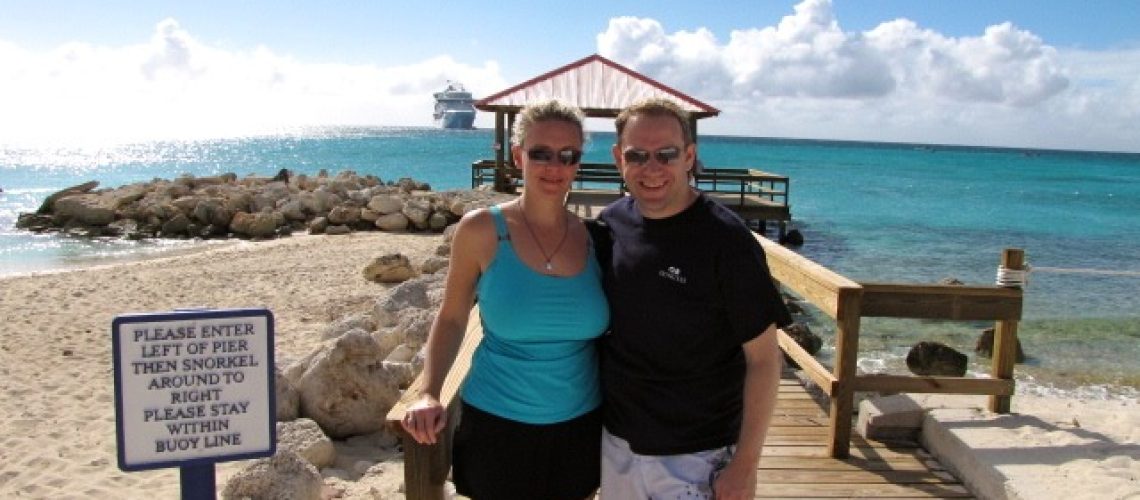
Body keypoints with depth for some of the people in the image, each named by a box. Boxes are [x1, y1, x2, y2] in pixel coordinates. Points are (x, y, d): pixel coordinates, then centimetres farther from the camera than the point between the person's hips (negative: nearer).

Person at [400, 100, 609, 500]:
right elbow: (451, 318, -1)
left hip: (578, 426, 3)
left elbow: (611, 333, 8)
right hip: (496, 425, -2)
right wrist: (429, 394, -11)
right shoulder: (481, 230, -9)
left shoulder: (592, 238, -3)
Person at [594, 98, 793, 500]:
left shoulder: (726, 240, -18)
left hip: (696, 458, -4)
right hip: (616, 440, 5)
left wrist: (746, 465, -14)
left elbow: (763, 359, -14)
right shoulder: (609, 224, -3)